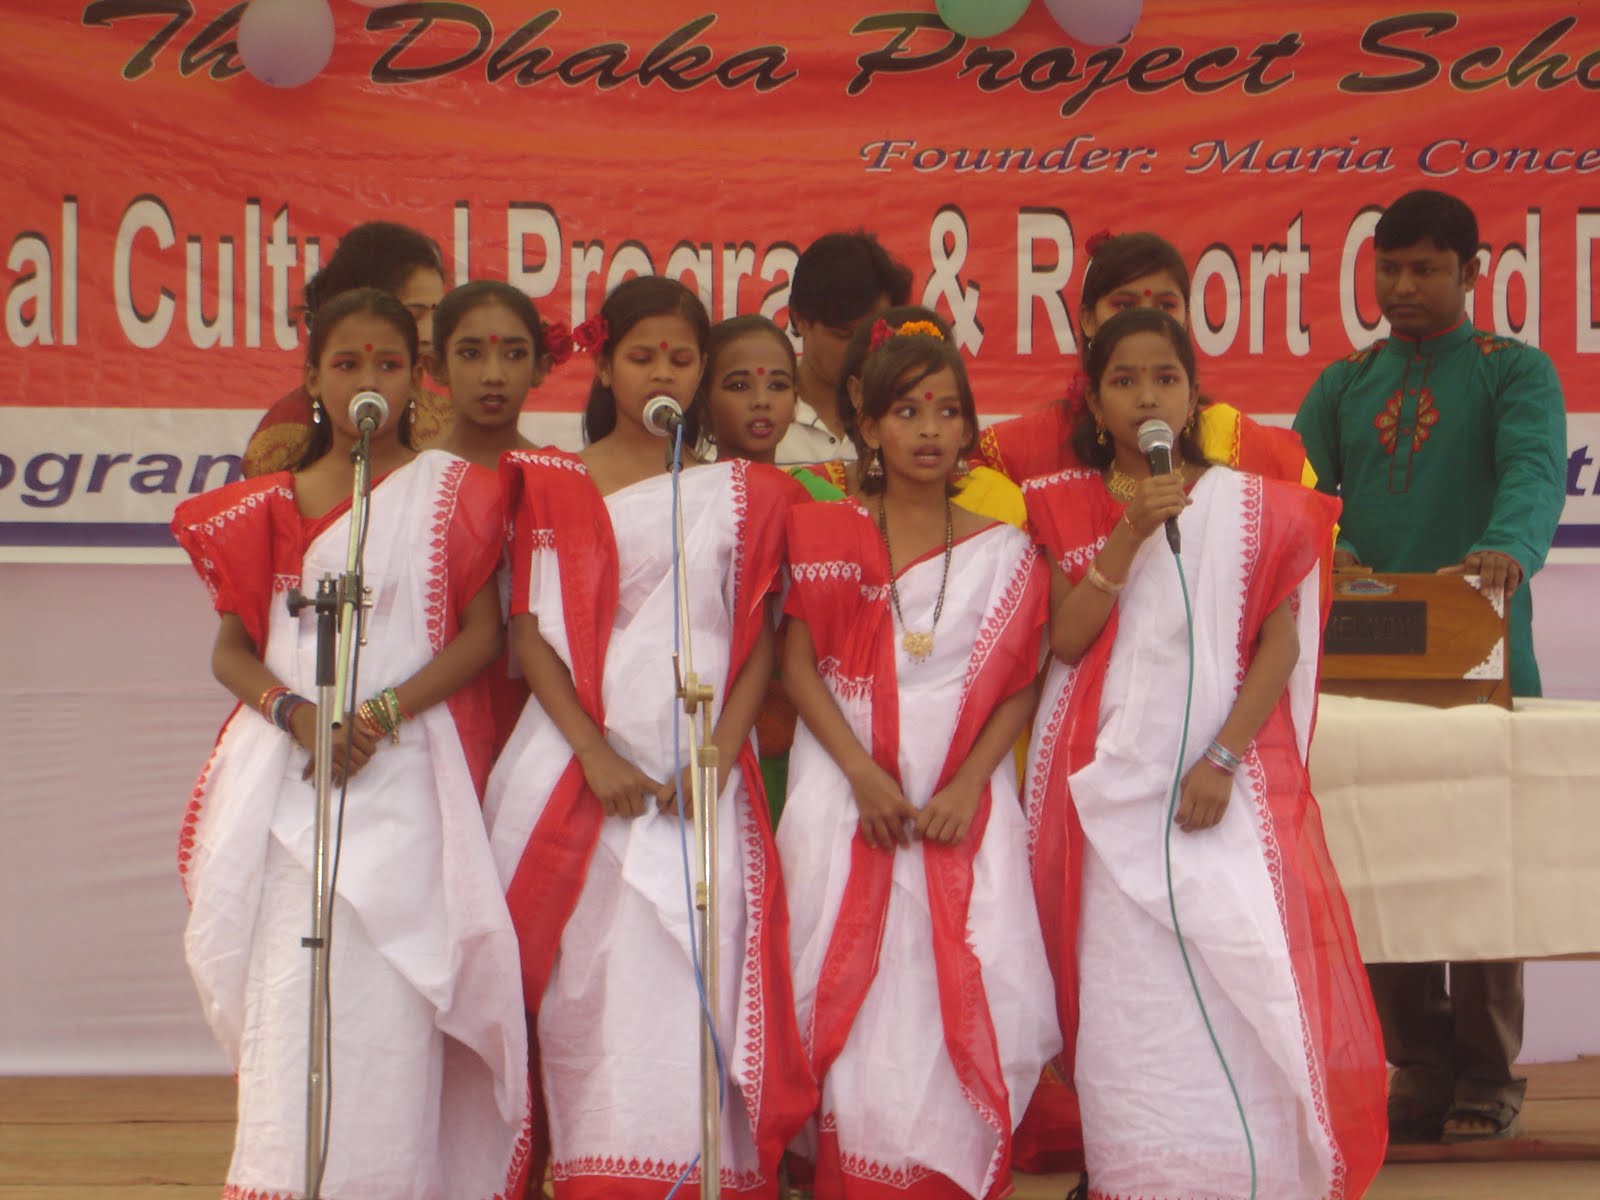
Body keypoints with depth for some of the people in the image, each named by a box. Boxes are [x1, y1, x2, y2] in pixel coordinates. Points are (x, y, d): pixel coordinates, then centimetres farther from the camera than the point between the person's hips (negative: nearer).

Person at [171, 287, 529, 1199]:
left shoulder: (449, 490, 7)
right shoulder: (272, 501, 14)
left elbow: (482, 634, 0)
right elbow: (232, 649, 11)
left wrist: (382, 715, -12)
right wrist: (294, 712, -9)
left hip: (406, 770, -2)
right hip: (286, 773, 2)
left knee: (389, 1002, -8)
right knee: (287, 995, -6)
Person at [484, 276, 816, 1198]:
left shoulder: (742, 492, 12)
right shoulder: (556, 486, 9)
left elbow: (760, 638, 8)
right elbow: (532, 632, 3)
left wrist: (720, 752, -6)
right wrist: (596, 757, -9)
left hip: (702, 773, 0)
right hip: (583, 763, 0)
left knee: (698, 976, -10)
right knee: (587, 978, -5)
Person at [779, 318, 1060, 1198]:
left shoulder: (1004, 554, 8)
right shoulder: (826, 536, 7)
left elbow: (1019, 688, 5)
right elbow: (799, 666, 1)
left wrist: (966, 787, -10)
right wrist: (865, 777, -10)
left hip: (962, 801, 0)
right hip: (848, 794, 0)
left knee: (964, 996, -8)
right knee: (850, 990, -5)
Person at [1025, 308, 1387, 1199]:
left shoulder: (1251, 506, 6)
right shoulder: (1070, 508, 11)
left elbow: (1280, 645, 1)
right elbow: (1068, 638, -1)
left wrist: (1221, 760, -10)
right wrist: (1131, 533, -12)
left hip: (1226, 780, -1)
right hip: (1109, 781, 1)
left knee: (1241, 974, -14)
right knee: (1126, 995, -5)